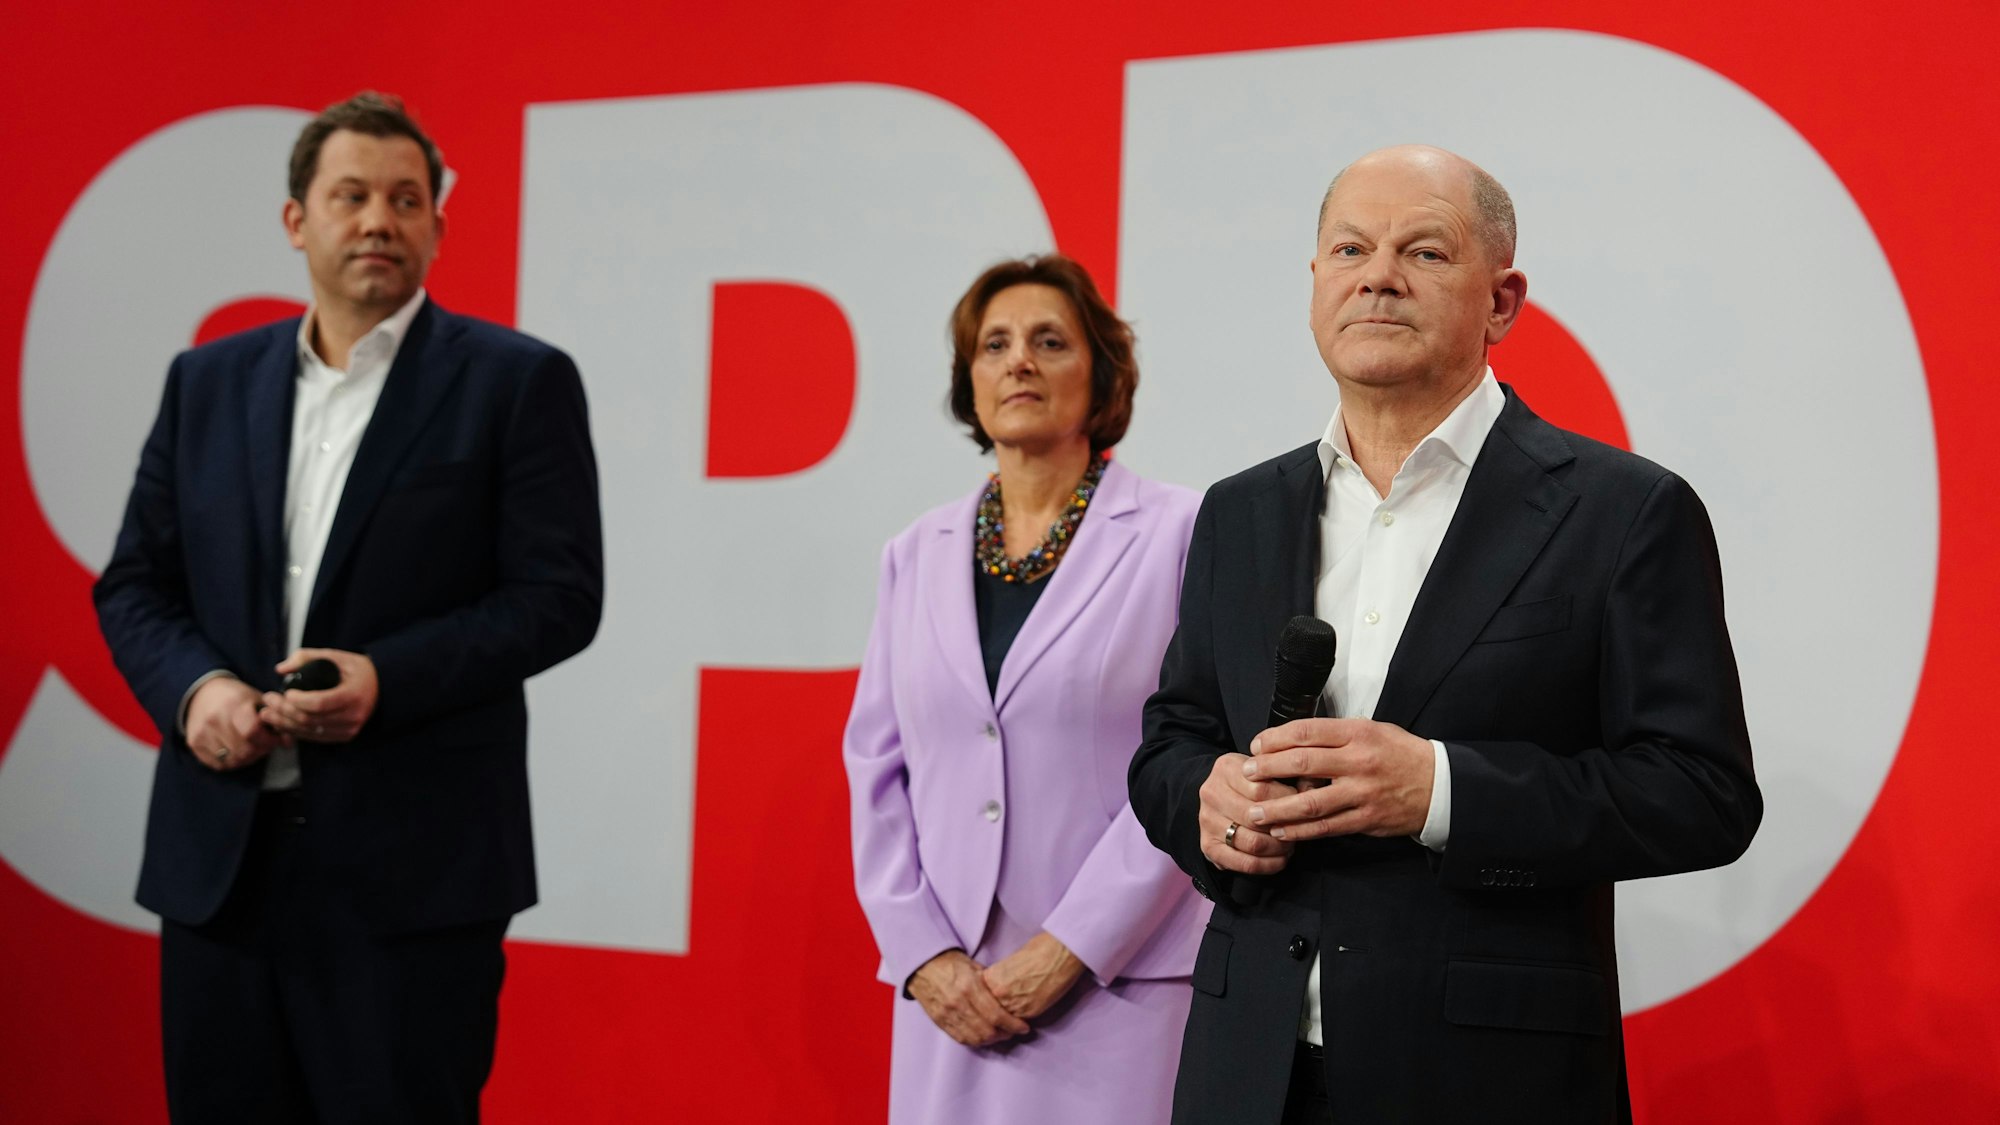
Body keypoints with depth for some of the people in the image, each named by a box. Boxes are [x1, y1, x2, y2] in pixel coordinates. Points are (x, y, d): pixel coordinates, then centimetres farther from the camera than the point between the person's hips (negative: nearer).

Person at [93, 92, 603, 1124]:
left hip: (413, 870, -4)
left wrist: (387, 678, -18)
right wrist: (192, 687, -7)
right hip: (218, 855, 4)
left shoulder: (517, 382, 0)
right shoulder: (207, 381, 14)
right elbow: (133, 583, 14)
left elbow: (559, 594, -5)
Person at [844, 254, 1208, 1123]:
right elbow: (877, 767, 9)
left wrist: (1068, 951, -11)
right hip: (954, 992, 4)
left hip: (1117, 981, -3)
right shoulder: (917, 555, 10)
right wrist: (925, 955, -2)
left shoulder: (1177, 535, -3)